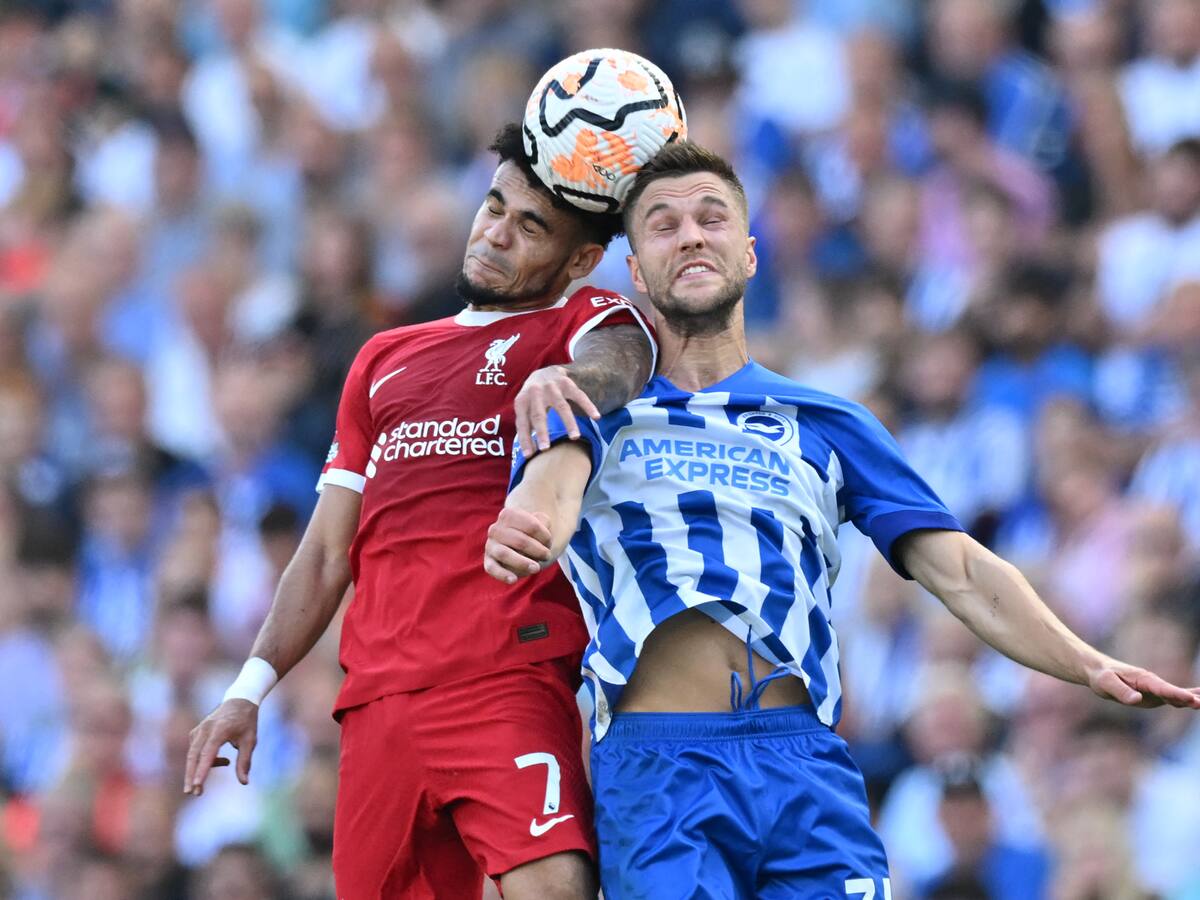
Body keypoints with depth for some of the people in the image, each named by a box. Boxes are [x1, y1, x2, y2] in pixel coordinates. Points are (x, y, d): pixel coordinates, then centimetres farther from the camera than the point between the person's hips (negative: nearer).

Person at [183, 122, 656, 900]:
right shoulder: (385, 361, 27)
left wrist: (564, 381, -40)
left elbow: (618, 364, -16)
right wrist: (253, 687, 14)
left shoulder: (588, 322, 11)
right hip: (380, 703, 6)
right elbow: (328, 551, 26)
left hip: (511, 681, -5)